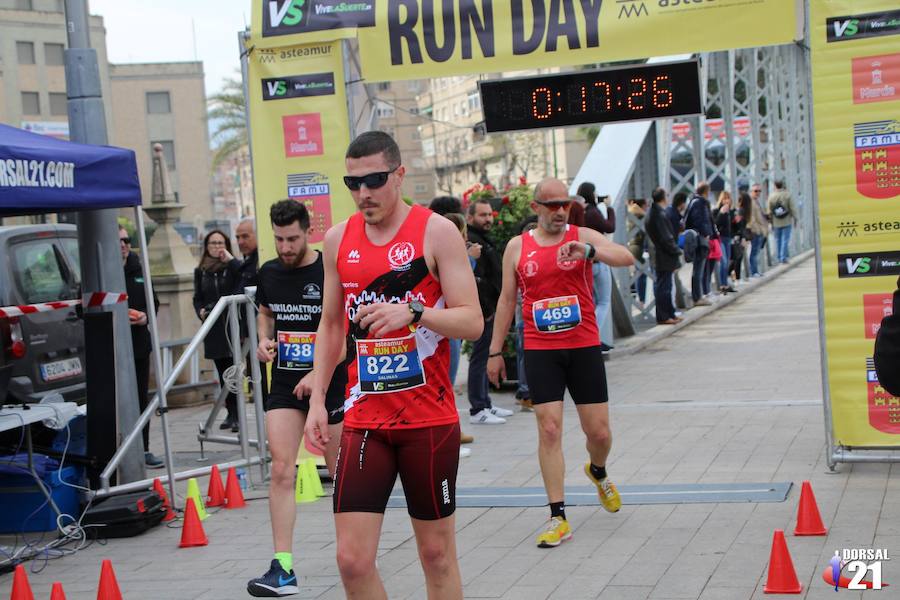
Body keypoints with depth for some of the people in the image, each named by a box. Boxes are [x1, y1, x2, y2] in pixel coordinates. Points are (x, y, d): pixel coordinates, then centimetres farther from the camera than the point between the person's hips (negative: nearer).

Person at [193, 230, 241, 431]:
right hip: (213, 329, 5)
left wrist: (230, 259, -18)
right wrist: (200, 311, -2)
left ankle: (236, 415, -5)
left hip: (232, 325, -5)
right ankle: (231, 413, 16)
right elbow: (197, 298, 18)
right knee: (222, 371, 9)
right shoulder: (201, 271, 13)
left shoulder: (232, 267, -1)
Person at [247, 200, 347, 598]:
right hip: (284, 383, 4)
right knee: (281, 469, -8)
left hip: (330, 382, -4)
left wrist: (320, 374, -20)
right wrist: (264, 340, 2)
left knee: (340, 470, 9)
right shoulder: (269, 273, 4)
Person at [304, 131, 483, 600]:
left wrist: (414, 312, -27)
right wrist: (317, 399, 10)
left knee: (437, 553, 8)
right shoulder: (338, 239, 8)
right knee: (352, 560, -3)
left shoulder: (436, 231, -5)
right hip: (364, 419, 3)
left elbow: (472, 322, -10)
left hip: (430, 418, -3)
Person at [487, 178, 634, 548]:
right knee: (549, 429, -8)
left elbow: (626, 258, -16)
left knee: (599, 431, 5)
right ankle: (558, 518, -3)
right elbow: (507, 300, 11)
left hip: (584, 346, 0)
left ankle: (597, 472, 41)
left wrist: (589, 251, -35)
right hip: (540, 351, 0)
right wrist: (495, 351, 10)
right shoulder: (517, 247, 5)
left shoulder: (583, 237, 0)